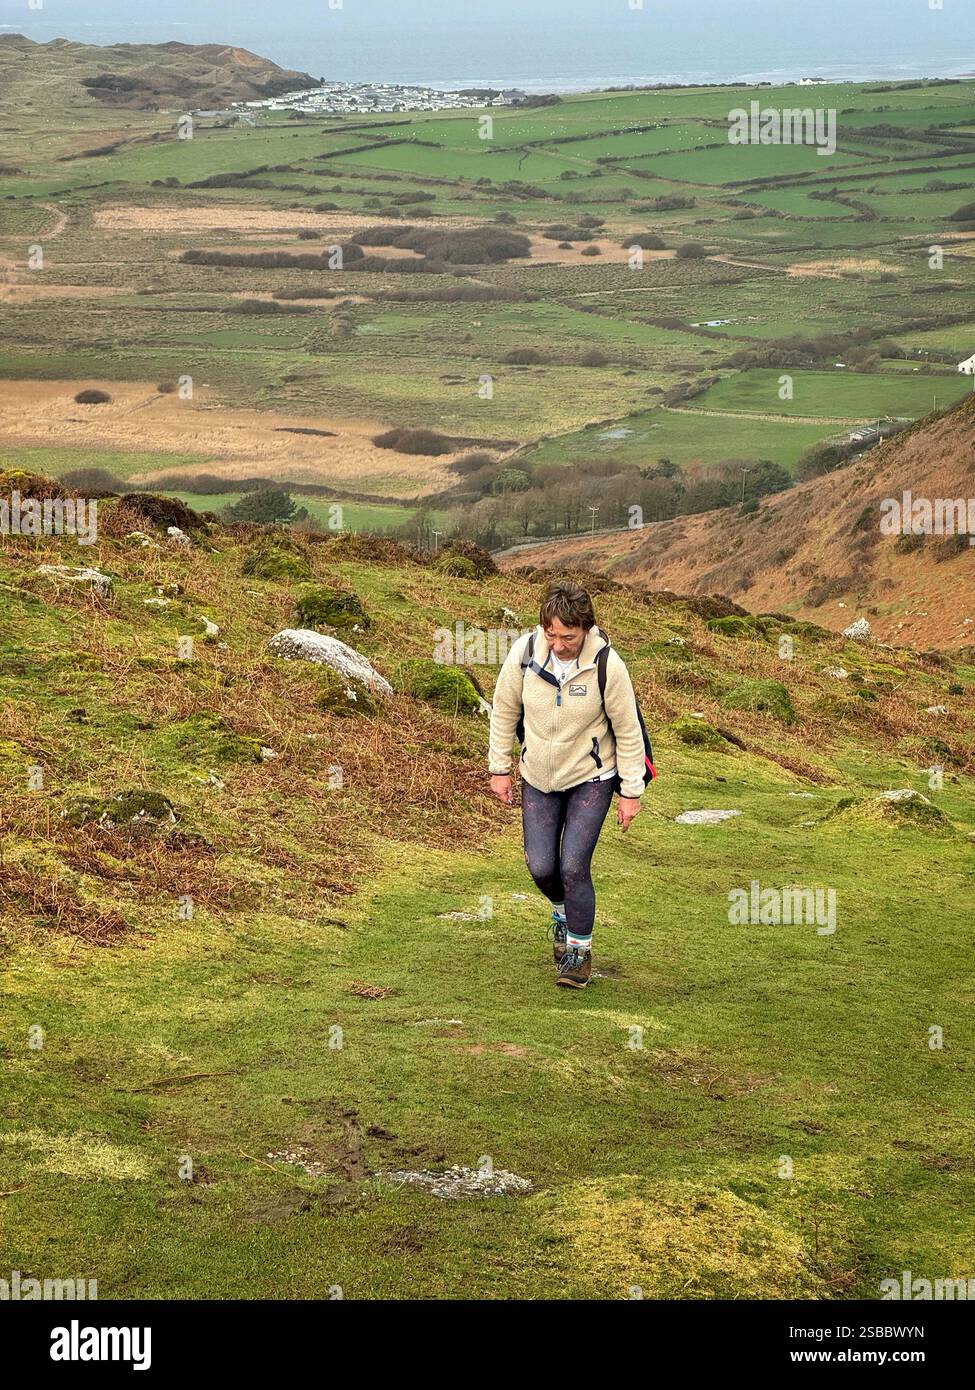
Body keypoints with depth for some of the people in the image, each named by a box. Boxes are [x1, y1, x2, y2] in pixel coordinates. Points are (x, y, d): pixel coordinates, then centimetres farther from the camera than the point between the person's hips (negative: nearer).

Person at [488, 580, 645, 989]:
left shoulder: (607, 664, -22)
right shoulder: (524, 652, -17)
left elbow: (628, 731, -10)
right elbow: (504, 710, 0)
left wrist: (631, 791, -6)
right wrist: (499, 769, 3)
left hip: (591, 778, -3)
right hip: (539, 778, 3)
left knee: (574, 866, -12)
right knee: (541, 866, 0)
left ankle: (579, 948, 10)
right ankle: (563, 911, 35)